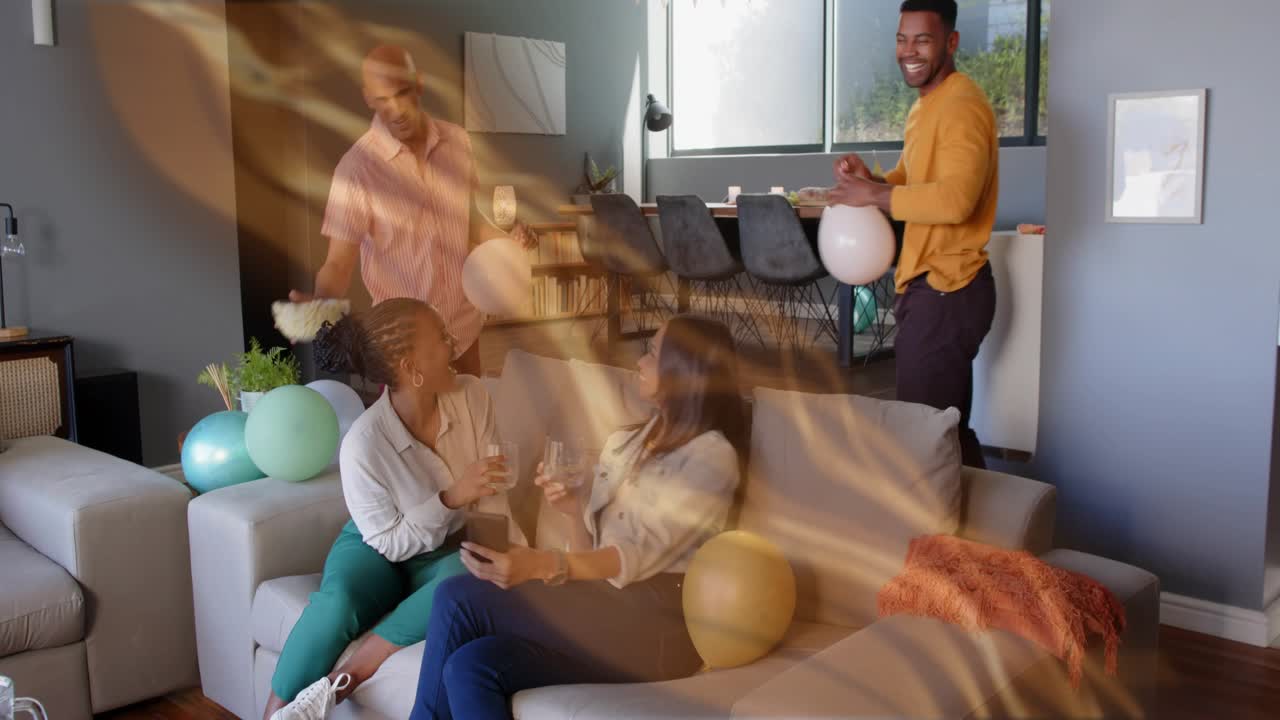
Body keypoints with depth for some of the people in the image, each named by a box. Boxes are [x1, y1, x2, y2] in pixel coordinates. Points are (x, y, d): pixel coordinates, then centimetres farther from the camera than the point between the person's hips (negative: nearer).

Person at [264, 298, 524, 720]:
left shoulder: (471, 395, -16)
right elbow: (390, 542, -19)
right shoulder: (363, 443, -27)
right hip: (377, 548, -3)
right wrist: (452, 497, -33)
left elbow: (490, 488, -7)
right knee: (336, 602, -35)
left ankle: (339, 685, -27)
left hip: (444, 550, 3)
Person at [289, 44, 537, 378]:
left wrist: (506, 240, -6)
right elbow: (340, 261, -17)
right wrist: (321, 304, -36)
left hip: (464, 325, 4)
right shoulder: (356, 166, -20)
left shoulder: (457, 140, -5)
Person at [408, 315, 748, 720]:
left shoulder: (711, 456, -9)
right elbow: (592, 552, 13)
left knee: (458, 600, -17)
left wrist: (541, 565, -35)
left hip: (653, 625, -7)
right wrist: (575, 510, -8)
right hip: (605, 603, 7)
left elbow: (637, 554, -20)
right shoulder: (627, 443, 15)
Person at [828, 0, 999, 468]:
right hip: (931, 288, 11)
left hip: (945, 293, -11)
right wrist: (869, 179, 1)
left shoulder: (962, 106, -17)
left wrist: (872, 195, -21)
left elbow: (954, 199, -31)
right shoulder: (926, 105, 16)